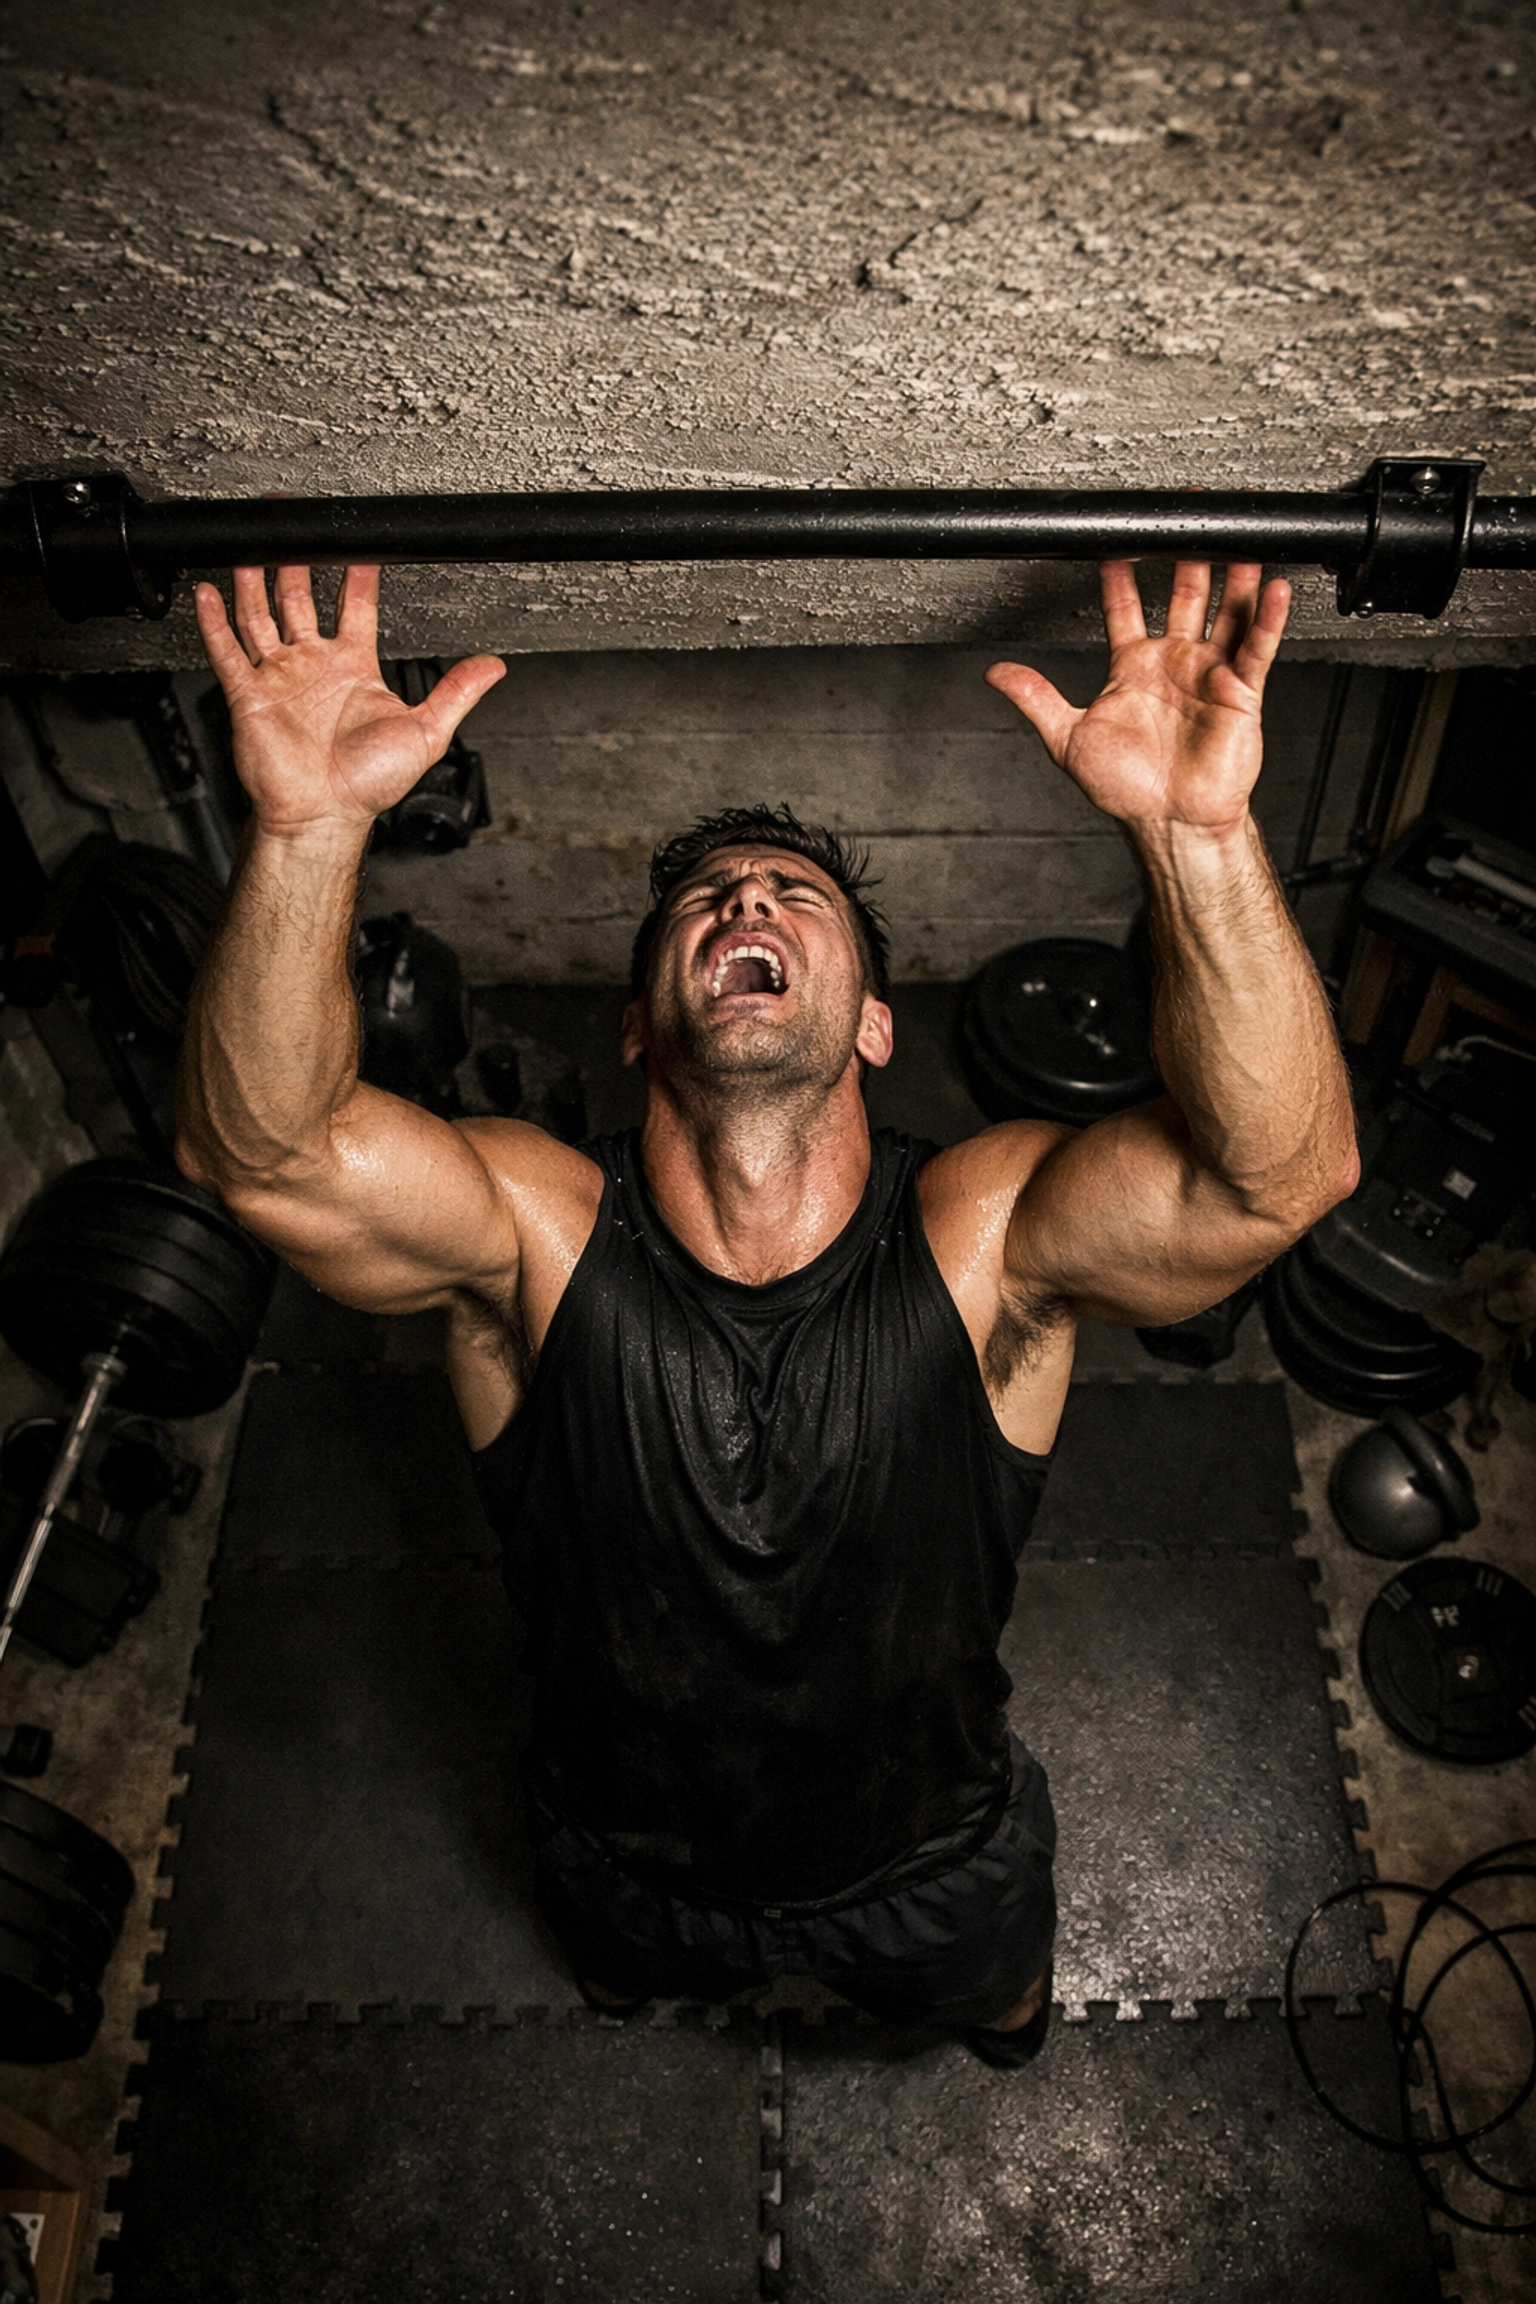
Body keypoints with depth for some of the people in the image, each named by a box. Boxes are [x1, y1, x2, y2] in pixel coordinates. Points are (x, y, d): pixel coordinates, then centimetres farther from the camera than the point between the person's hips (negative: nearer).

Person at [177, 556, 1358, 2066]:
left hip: (931, 1865, 0)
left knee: (997, 2003, 32)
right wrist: (308, 826, -58)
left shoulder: (983, 1235, -29)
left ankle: (1001, 2005, 70)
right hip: (628, 1857, 1)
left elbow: (1283, 1171, -44)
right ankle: (667, 1983, 72)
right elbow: (256, 1147, -43)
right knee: (622, 1987, 34)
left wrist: (1200, 833, -59)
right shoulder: (538, 1231, -28)